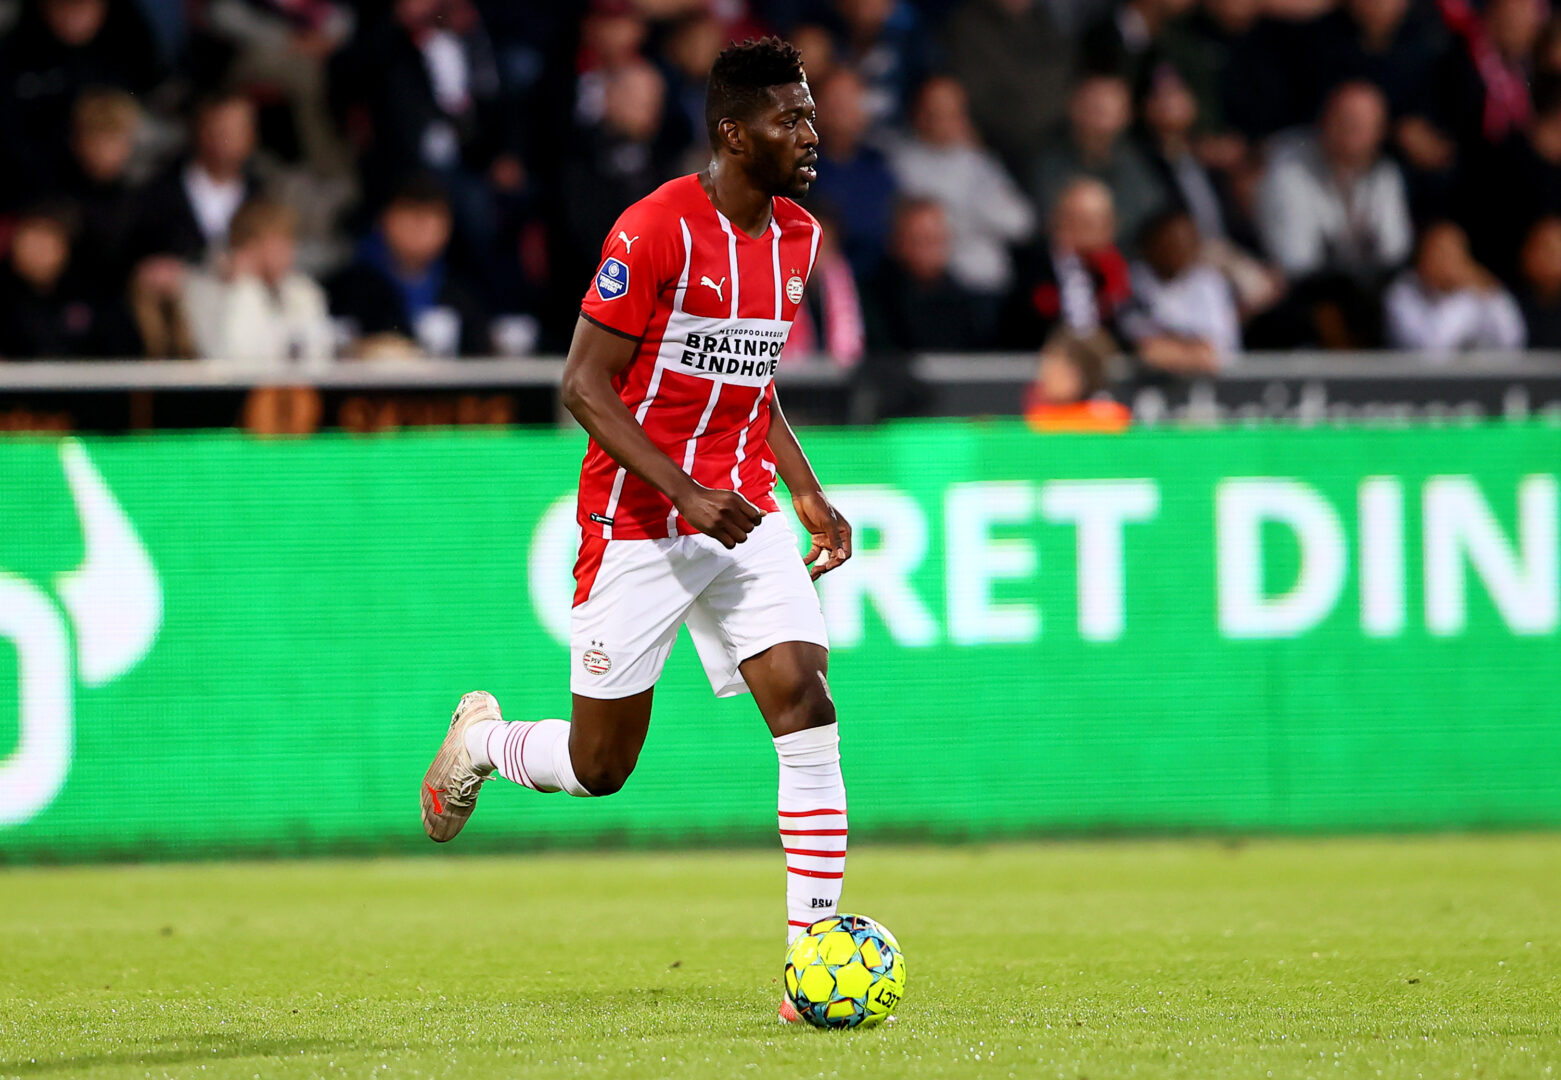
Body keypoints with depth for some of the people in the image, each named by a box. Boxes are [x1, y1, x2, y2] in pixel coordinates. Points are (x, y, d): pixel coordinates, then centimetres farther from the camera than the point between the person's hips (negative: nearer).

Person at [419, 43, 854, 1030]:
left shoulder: (796, 236, 8)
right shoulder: (657, 230, -16)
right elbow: (585, 386, -15)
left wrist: (810, 498, 11)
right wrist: (687, 493, -23)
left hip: (746, 518, 6)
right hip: (638, 528, -5)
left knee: (807, 709, -13)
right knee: (600, 766, 3)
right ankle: (485, 740, 38)